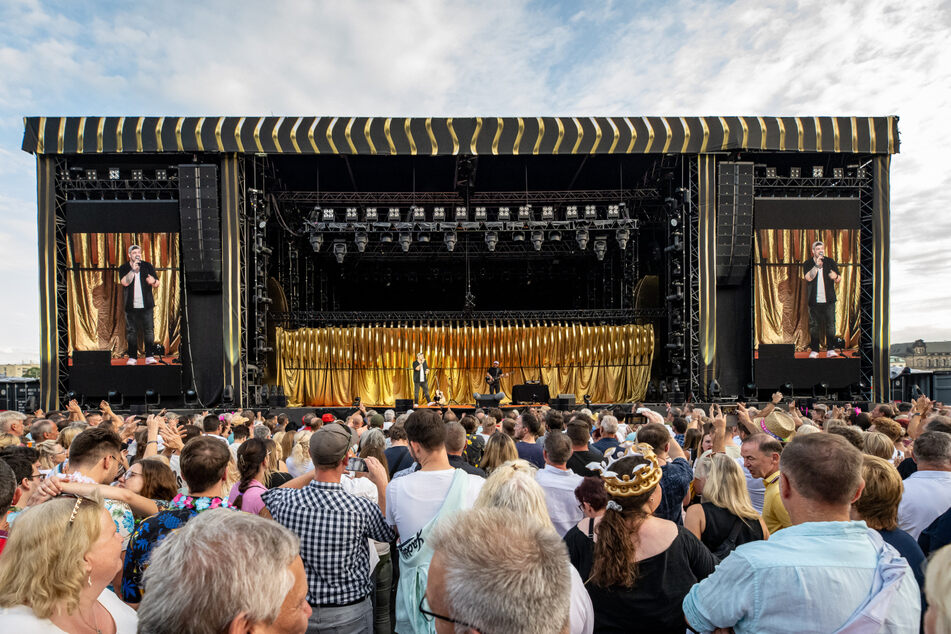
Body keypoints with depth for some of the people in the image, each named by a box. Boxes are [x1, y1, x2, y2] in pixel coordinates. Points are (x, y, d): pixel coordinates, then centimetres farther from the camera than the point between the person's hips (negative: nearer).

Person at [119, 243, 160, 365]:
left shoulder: (148, 266, 10)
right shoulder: (124, 268, 6)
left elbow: (157, 284, 7)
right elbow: (125, 282, -11)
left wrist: (153, 281, -16)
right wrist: (133, 270, -18)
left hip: (146, 305, 0)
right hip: (131, 306, 0)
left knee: (149, 330, -4)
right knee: (131, 331, 2)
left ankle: (149, 356, 0)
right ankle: (132, 357, 9)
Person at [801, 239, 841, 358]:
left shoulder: (831, 262, 10)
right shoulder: (808, 264, 5)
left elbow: (839, 279, 11)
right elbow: (808, 277, -12)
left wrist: (835, 277, -12)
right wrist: (817, 265, -20)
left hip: (829, 300, 1)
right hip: (814, 301, -1)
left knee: (830, 324, -2)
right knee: (814, 325, 1)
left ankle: (830, 349, 4)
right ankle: (814, 350, 6)